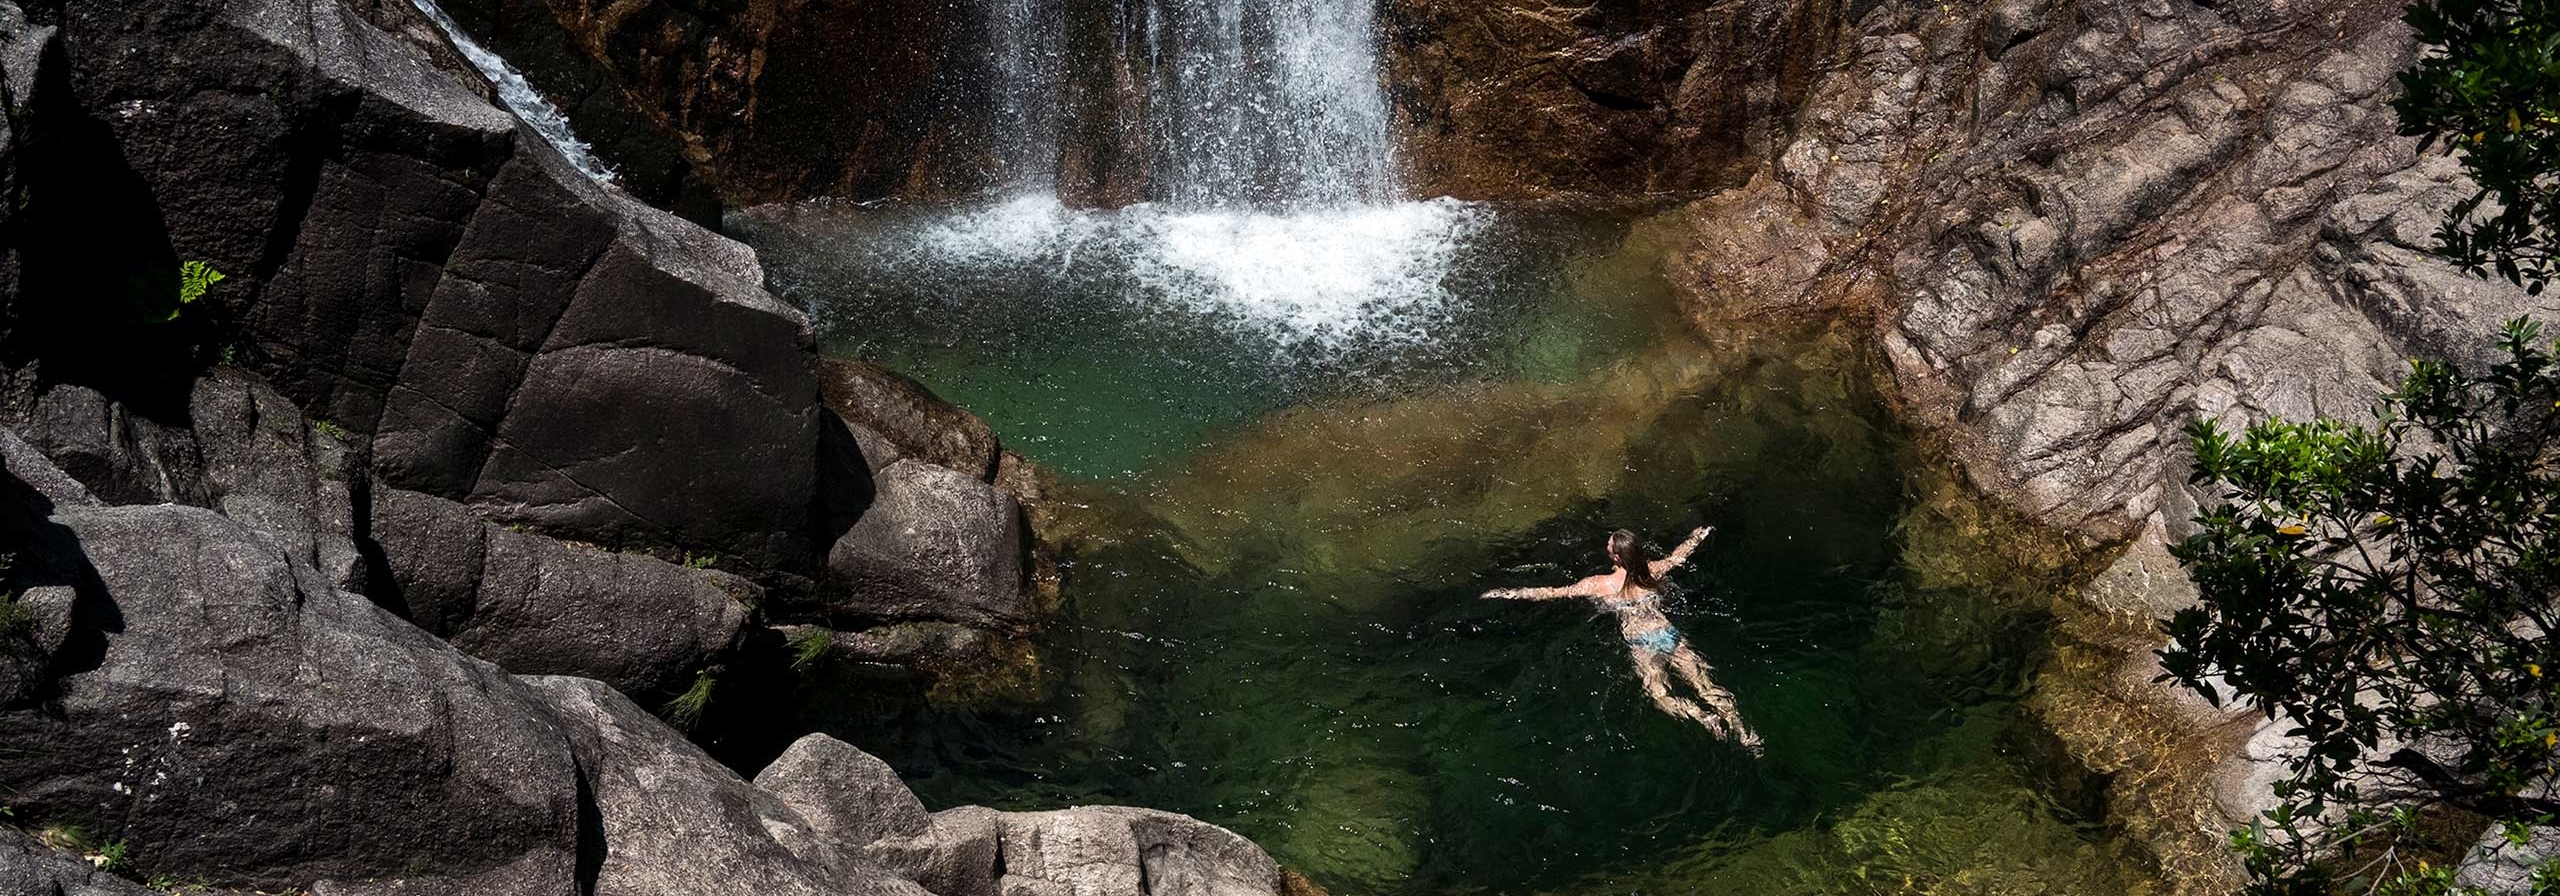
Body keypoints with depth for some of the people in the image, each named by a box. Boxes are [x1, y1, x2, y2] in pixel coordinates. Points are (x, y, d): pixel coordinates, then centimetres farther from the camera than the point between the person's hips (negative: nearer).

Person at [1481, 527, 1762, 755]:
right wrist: (1698, 536, 53)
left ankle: (1707, 719, -36)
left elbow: (1556, 592, 1)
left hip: (1642, 645, -4)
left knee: (1660, 695, -12)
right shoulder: (1653, 571, 9)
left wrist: (1511, 593, 10)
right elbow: (1677, 556, 31)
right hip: (1671, 636, 5)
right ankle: (1743, 733, -19)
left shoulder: (1602, 585, -3)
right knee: (1706, 685, -4)